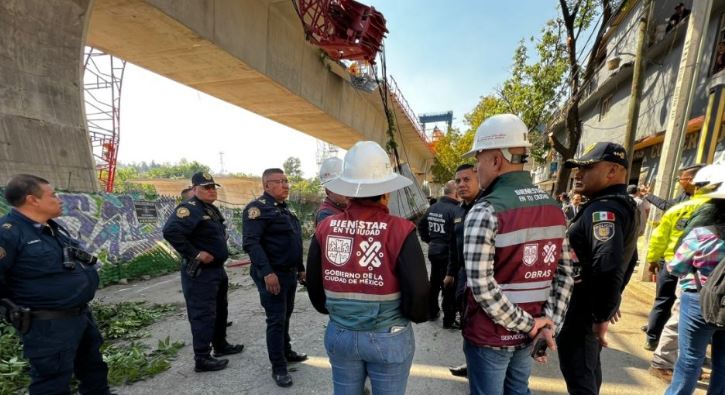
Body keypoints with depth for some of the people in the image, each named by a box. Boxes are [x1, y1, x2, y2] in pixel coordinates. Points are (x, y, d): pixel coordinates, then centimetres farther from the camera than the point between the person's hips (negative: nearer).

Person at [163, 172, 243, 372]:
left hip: (217, 269, 10)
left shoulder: (212, 209, 13)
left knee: (220, 310, 20)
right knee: (203, 314, -2)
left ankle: (220, 345, 36)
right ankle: (202, 359, 9)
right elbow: (170, 231, -32)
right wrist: (194, 254, -28)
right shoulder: (189, 208, -17)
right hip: (199, 272, -10)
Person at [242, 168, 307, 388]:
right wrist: (267, 272, -30)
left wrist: (300, 268, 21)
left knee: (286, 315, 20)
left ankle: (286, 351, 37)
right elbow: (251, 243, -24)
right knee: (276, 320, 0)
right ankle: (278, 368, 13)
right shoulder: (258, 208, -14)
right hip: (273, 274, -8)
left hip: (290, 272, 9)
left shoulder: (284, 209, 14)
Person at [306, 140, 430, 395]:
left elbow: (313, 285, 0)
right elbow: (417, 291, -18)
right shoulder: (400, 230, -20)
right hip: (389, 337, -2)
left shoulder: (325, 228, -10)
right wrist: (418, 315, 6)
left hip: (339, 334, 3)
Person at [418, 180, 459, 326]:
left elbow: (421, 226, 15)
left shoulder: (432, 208, 6)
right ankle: (449, 320, 15)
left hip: (433, 251, 8)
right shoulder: (454, 210, -21)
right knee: (449, 287, 4)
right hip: (448, 254, -8)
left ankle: (432, 312, 34)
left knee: (434, 283, 20)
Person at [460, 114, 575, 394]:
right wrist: (548, 323, 0)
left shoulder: (486, 211, -22)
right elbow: (564, 272, 2)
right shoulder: (554, 208, 1)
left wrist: (528, 325, -14)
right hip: (528, 336, 6)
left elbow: (481, 285, -25)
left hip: (489, 336, -6)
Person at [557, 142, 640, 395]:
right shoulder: (624, 205, 12)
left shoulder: (603, 209, -23)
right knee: (588, 368, 25)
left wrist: (601, 316, -25)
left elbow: (607, 266, -35)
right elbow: (628, 258, 21)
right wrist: (614, 298, 26)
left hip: (582, 308, -10)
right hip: (593, 305, 10)